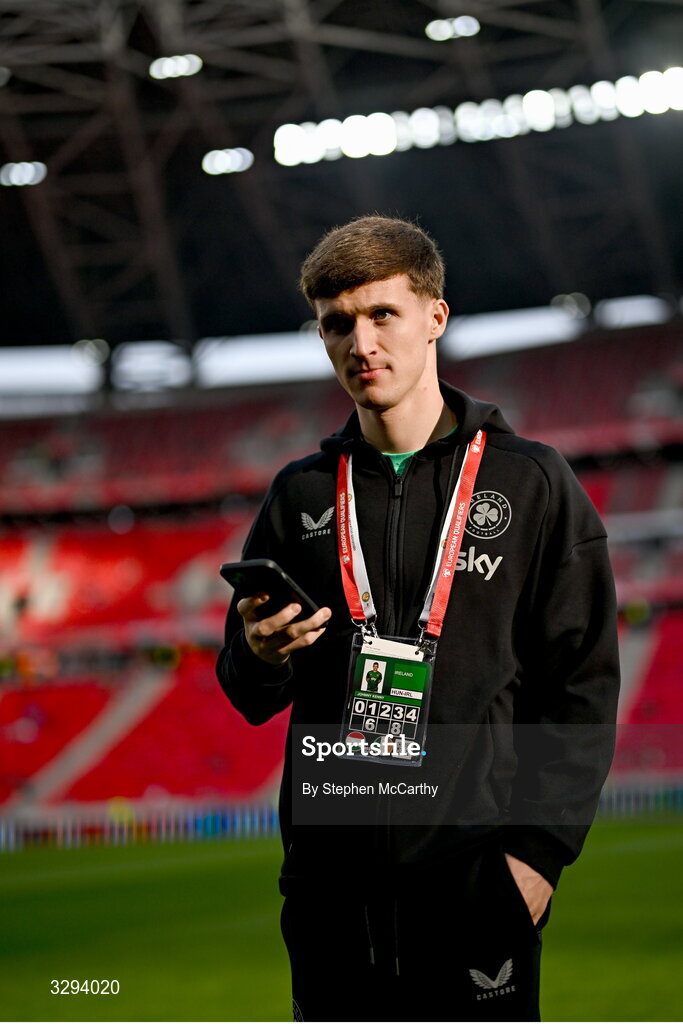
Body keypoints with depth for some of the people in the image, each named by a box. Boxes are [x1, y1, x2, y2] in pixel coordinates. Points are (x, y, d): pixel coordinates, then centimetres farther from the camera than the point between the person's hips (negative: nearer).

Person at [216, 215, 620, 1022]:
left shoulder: (532, 485, 2)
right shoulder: (301, 495, 11)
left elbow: (583, 688, -1)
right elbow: (253, 698, 15)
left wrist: (541, 847, -10)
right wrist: (261, 658, -8)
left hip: (475, 869, -3)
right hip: (331, 875, 3)